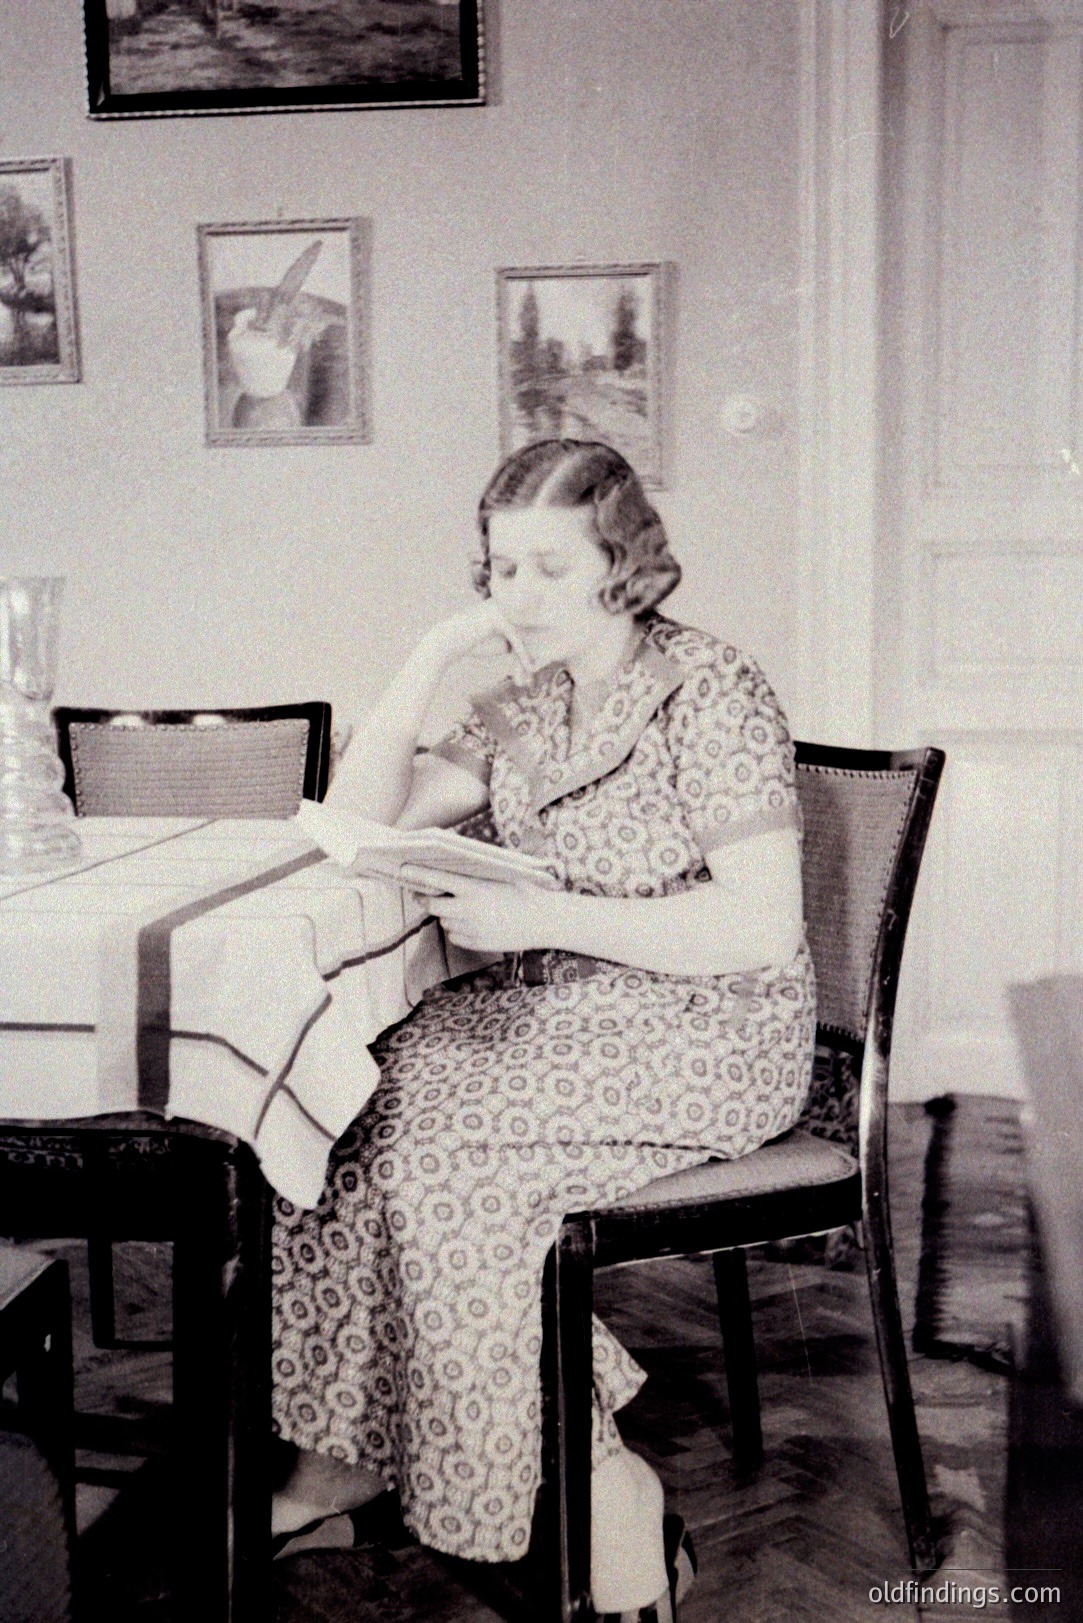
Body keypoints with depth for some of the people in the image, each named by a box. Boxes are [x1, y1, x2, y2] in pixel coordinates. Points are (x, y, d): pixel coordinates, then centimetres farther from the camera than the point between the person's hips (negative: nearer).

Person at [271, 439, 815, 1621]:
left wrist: (542, 919, -24)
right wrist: (436, 652, -2)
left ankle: (600, 1479, -9)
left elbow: (763, 927, -20)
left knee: (442, 1148, -25)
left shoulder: (708, 693, -12)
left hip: (706, 1036, -7)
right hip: (558, 1011, 7)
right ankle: (348, 1447, -3)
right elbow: (358, 817, 8)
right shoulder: (527, 703, 10)